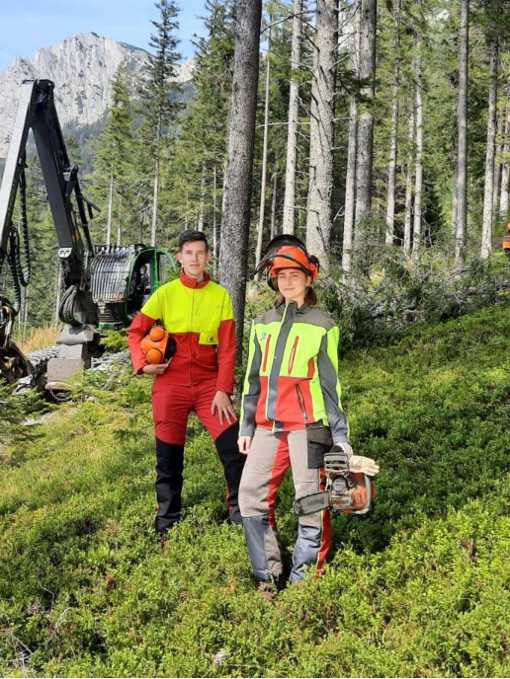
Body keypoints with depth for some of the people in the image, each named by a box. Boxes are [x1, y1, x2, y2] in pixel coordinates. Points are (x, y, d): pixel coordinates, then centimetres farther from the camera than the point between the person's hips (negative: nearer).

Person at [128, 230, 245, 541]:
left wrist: (224, 390, -9)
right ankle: (167, 522, 22)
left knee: (234, 445, -10)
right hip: (170, 383, 0)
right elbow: (136, 331, 8)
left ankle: (239, 511, 10)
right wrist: (142, 363, -9)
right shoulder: (165, 293, 2)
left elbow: (227, 347, -1)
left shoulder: (221, 295, 3)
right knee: (169, 455, 6)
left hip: (209, 383, 0)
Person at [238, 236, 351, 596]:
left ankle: (304, 578, 11)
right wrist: (246, 427, 14)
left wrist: (341, 436, -1)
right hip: (268, 426, 5)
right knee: (251, 495, 2)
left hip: (307, 424, -4)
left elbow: (331, 385, 2)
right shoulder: (263, 324, 15)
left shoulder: (322, 325, 2)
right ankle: (268, 576, 13)